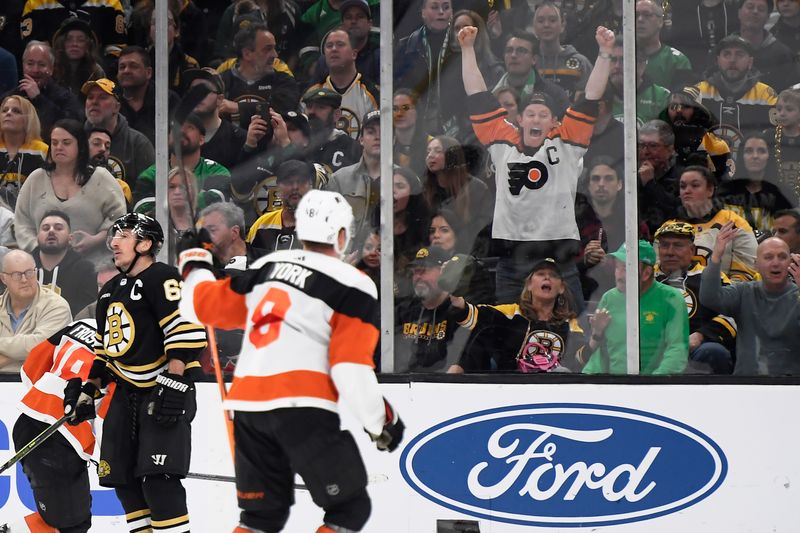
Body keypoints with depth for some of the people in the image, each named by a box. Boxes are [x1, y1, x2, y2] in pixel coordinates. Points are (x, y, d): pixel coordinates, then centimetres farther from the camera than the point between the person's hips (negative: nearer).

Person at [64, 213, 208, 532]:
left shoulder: (160, 278, -13)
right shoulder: (110, 290, 16)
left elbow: (188, 331, -23)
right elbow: (104, 349, 24)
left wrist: (172, 384, -26)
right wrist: (88, 391, 18)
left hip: (166, 391, -9)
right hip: (127, 394, 9)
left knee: (158, 479, -17)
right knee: (123, 477, 6)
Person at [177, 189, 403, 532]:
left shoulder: (267, 267, 16)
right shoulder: (352, 286, 0)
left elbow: (204, 305, 24)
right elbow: (351, 368, -8)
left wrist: (195, 263, 44)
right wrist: (380, 421, 2)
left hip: (248, 405, 7)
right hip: (301, 407, -7)